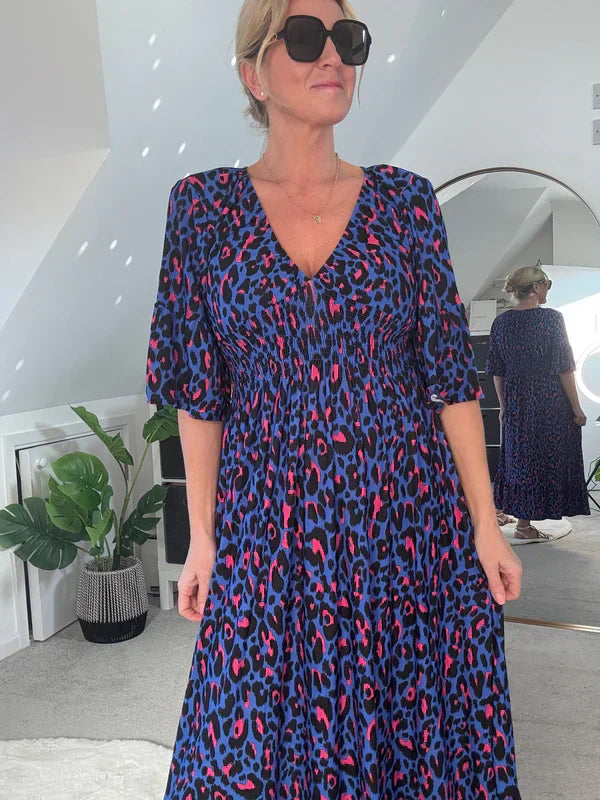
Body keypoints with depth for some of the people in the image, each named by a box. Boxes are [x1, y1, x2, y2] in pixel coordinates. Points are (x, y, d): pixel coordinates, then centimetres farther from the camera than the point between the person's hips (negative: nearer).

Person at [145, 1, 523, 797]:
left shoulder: (404, 200, 1)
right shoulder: (205, 205, -1)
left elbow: (451, 376, 1)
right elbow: (198, 392, 0)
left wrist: (486, 525, -2)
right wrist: (201, 537, -1)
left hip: (408, 519, 1)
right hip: (268, 522, 0)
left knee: (413, 722, 13)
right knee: (258, 734, 11)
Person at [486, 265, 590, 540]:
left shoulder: (501, 322, 3)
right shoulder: (551, 317, -11)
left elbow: (496, 370, 7)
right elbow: (563, 367, -11)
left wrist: (504, 405, 16)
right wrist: (576, 407, -4)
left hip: (515, 402, 5)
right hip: (550, 402, -5)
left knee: (518, 456, 12)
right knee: (546, 459, 6)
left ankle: (523, 520, 19)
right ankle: (524, 523, 11)